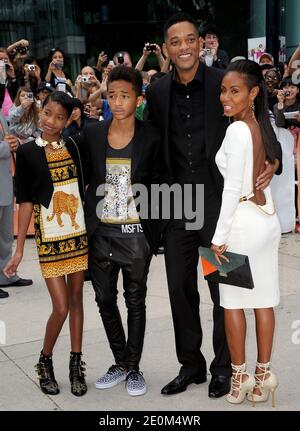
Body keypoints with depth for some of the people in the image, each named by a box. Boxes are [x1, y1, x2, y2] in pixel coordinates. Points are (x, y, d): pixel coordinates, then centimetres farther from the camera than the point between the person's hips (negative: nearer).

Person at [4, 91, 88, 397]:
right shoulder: (27, 152, -4)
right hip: (50, 239, -3)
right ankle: (45, 362, 20)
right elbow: (25, 201, -5)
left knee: (76, 299, 9)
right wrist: (19, 250, -6)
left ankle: (76, 365, 20)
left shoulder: (73, 148, 6)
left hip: (79, 234, 4)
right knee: (61, 307, -4)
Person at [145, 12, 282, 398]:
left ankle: (223, 367, 24)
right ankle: (190, 365, 28)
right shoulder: (158, 92, 5)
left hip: (219, 202, -4)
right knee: (180, 288, 11)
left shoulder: (224, 83, -6)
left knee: (223, 289, 6)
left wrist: (271, 162, -21)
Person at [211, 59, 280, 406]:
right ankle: (263, 375, 20)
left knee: (232, 301, 6)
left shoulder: (237, 131, -17)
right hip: (268, 220, 8)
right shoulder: (263, 127, 8)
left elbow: (232, 188, -19)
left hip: (243, 222, -8)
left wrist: (219, 236, -14)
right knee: (263, 300, 11)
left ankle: (240, 376, 16)